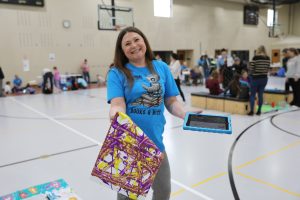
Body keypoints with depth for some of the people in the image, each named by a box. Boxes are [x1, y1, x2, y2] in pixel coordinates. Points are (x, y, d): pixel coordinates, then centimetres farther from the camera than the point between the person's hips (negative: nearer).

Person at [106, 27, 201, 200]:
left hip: (155, 141, 3)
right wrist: (115, 118, -40)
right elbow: (118, 105, -17)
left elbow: (171, 102, 5)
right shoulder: (117, 73, -6)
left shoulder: (162, 68, 3)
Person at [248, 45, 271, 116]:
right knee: (261, 94, 10)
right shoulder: (268, 58, 1)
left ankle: (251, 111, 1)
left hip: (255, 78, -4)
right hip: (264, 78, 4)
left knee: (252, 95, 3)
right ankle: (259, 111, 15)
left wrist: (252, 74, 8)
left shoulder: (255, 57, -13)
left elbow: (251, 68, -10)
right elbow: (268, 68, 4)